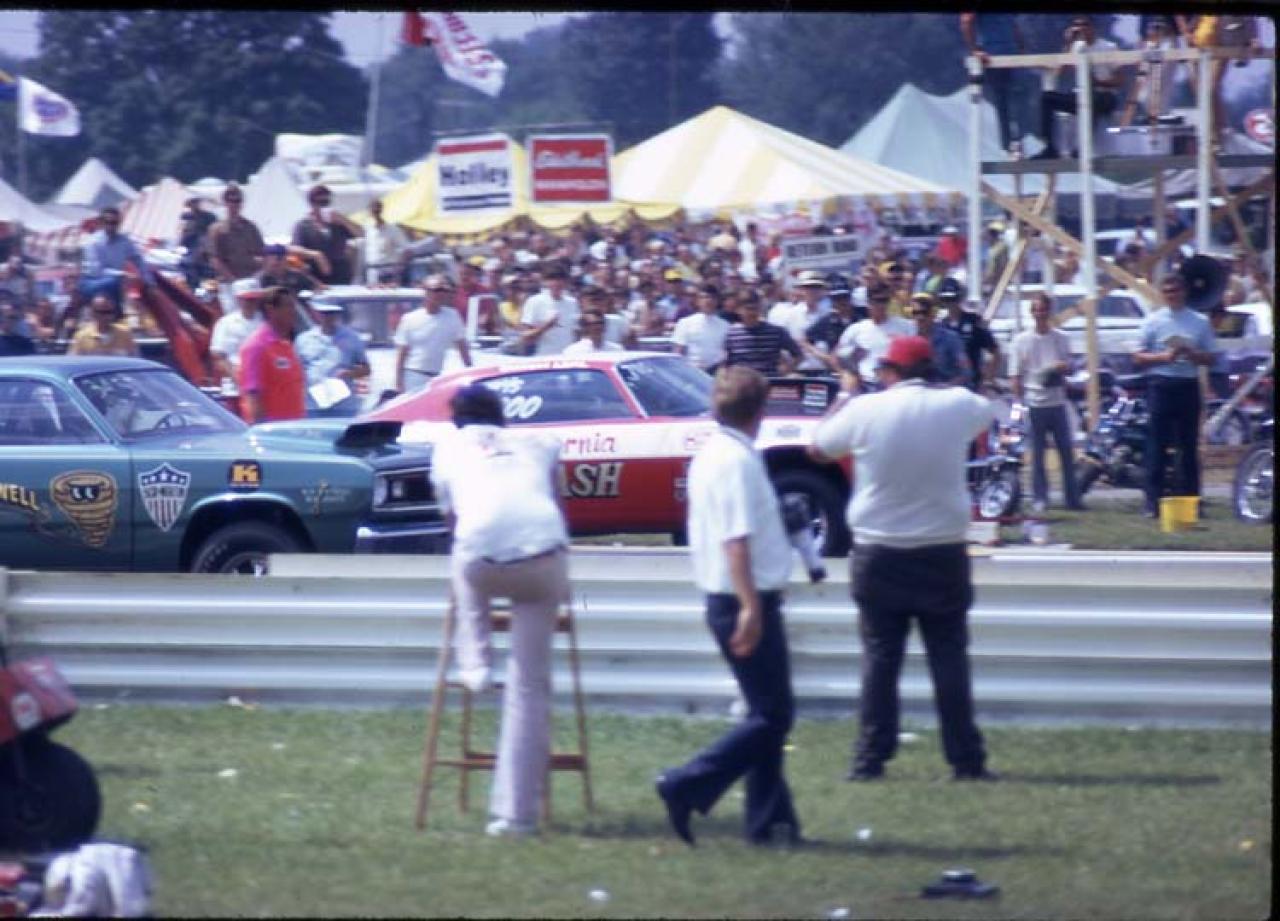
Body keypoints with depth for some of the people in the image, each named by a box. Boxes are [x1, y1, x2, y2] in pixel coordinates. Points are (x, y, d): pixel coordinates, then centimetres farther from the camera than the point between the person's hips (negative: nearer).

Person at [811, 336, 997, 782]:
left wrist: (841, 401, 22)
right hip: (943, 556, 1)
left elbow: (819, 447, 7)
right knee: (949, 658, 5)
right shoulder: (956, 406, -5)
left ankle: (871, 758, 4)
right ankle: (966, 759, 4)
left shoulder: (865, 411, -10)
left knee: (880, 658, 6)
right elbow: (989, 410, 20)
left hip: (880, 556, -1)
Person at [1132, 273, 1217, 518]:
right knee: (1156, 445, -5)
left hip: (1188, 385, 2)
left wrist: (1192, 354, -11)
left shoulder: (1200, 322, 8)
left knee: (1189, 446, 4)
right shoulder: (1154, 321, 4)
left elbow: (1209, 358, 9)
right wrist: (1164, 356, -14)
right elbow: (1138, 358, 2)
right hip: (1161, 385, -2)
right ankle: (1153, 501, -5)